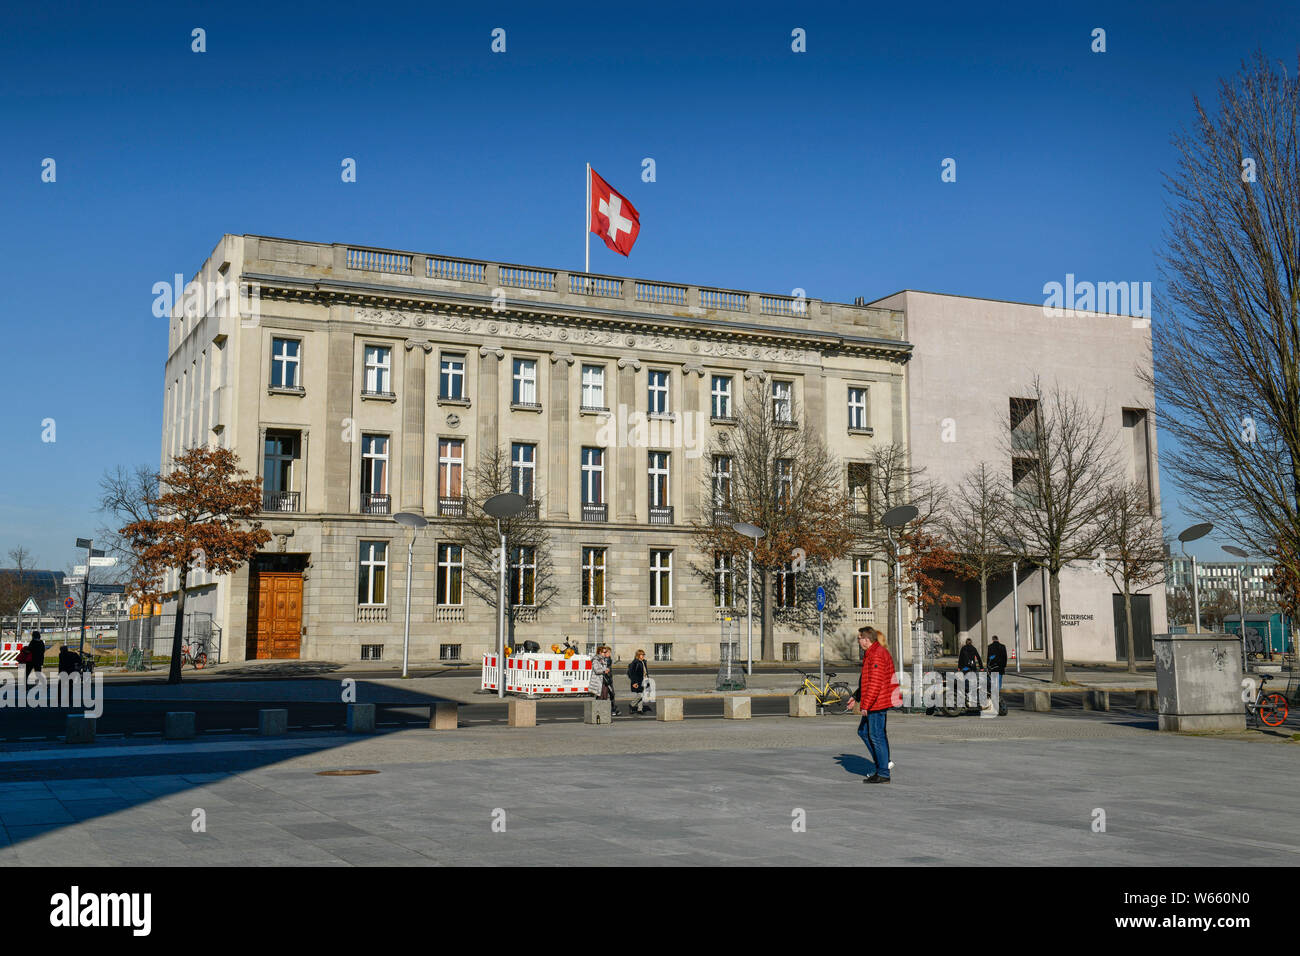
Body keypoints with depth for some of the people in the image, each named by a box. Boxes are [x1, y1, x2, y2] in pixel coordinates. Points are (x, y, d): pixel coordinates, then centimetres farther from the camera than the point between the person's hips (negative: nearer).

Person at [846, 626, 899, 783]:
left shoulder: (877, 655, -17)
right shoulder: (871, 654, 17)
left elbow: (875, 683, -23)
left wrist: (866, 705, -22)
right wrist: (856, 698, 24)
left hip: (878, 703, -11)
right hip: (874, 704, 11)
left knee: (876, 736, -5)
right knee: (863, 731, 15)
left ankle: (883, 774, 1)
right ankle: (881, 761, 18)